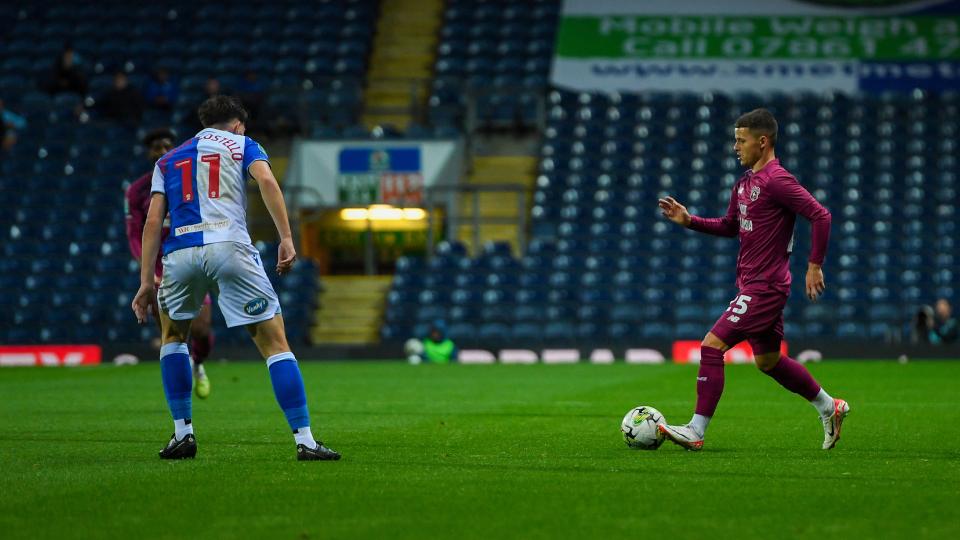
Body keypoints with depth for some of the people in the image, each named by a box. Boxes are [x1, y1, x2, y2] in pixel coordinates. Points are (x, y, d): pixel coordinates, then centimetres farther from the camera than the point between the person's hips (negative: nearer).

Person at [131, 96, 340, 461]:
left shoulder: (168, 160, 27)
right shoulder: (242, 145, 20)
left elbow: (153, 220, 16)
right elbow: (266, 181, -2)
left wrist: (146, 281, 14)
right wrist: (286, 239, -8)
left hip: (180, 252, 3)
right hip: (230, 248, -3)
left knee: (172, 335, 28)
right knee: (274, 343, 1)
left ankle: (183, 433, 21)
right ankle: (304, 440, -6)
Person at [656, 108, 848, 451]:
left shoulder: (776, 180, -16)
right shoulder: (744, 184, 13)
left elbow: (820, 215, -19)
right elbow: (729, 226, 26)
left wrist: (815, 265, -18)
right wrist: (688, 221, 12)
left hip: (764, 287, -10)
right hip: (752, 284, 10)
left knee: (712, 346, -13)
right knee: (768, 361, 18)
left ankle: (696, 432, -10)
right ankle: (830, 408, 32)